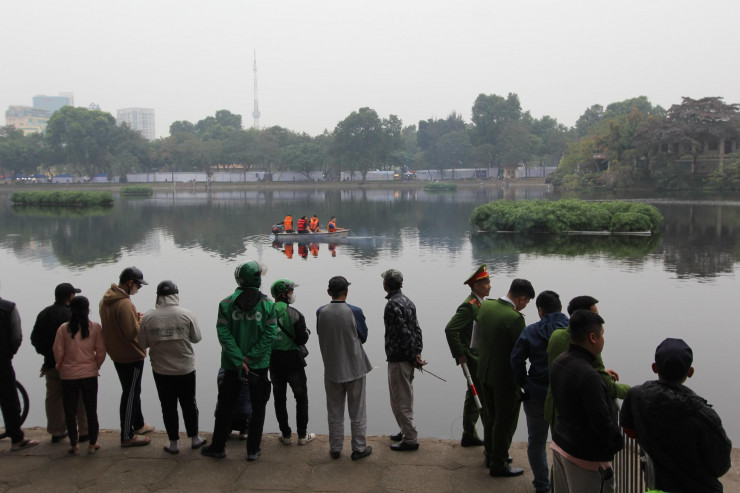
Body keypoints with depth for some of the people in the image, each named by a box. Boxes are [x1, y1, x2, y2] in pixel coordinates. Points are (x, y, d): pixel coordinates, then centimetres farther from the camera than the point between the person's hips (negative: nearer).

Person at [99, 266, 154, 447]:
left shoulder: (105, 300, 5)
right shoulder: (124, 304, -26)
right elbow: (132, 332, -25)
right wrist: (141, 320, -8)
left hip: (117, 355, 10)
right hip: (131, 356, -10)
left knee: (133, 391, 23)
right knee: (130, 395, 2)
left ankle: (138, 424, 38)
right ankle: (127, 437, 11)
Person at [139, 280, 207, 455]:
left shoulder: (148, 317, -11)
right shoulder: (187, 314, -13)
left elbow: (142, 343, -3)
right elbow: (196, 338, -3)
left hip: (161, 370, 0)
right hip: (185, 369, 0)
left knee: (168, 407, 13)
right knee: (189, 404, 17)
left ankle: (173, 443, 21)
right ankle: (194, 438, 28)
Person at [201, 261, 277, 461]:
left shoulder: (226, 304, -6)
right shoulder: (267, 304, -7)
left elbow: (224, 334, -11)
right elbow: (270, 334, -14)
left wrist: (239, 361, -11)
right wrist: (249, 357, -11)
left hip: (232, 365, 1)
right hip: (259, 365, -1)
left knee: (225, 406, 15)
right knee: (258, 406, 12)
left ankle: (218, 446, 24)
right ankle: (253, 449, 15)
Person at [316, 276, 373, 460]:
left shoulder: (321, 312, -9)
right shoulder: (355, 312, -16)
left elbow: (320, 335, 5)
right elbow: (363, 337, -3)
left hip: (332, 369, 2)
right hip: (354, 368, -2)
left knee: (334, 412, 15)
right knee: (357, 411, 12)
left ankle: (335, 449, 24)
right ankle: (359, 448, 20)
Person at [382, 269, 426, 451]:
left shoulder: (392, 304, -19)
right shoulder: (407, 301, 10)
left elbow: (404, 333, -22)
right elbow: (417, 329, 8)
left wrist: (413, 356, -14)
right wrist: (417, 352, 5)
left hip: (398, 359, -9)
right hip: (408, 359, 9)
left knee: (400, 400, 0)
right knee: (406, 398, 20)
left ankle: (410, 440, 6)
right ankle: (407, 431, 32)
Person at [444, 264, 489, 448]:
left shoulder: (478, 303, 11)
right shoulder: (469, 305, -20)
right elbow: (450, 329, -26)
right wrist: (460, 355, -20)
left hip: (479, 358, 10)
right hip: (474, 360, -10)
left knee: (474, 396, 16)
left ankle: (469, 436, 26)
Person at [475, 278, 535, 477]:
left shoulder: (485, 306, -3)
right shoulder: (514, 318, -26)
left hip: (485, 372, 7)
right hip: (506, 377, -7)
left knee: (491, 417, 23)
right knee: (505, 422, 9)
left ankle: (491, 455, 38)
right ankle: (499, 465, 20)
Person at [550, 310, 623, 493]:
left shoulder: (558, 363, -1)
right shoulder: (589, 376, -28)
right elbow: (602, 423, -23)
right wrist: (618, 443, -6)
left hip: (560, 444, 9)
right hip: (586, 457, -9)